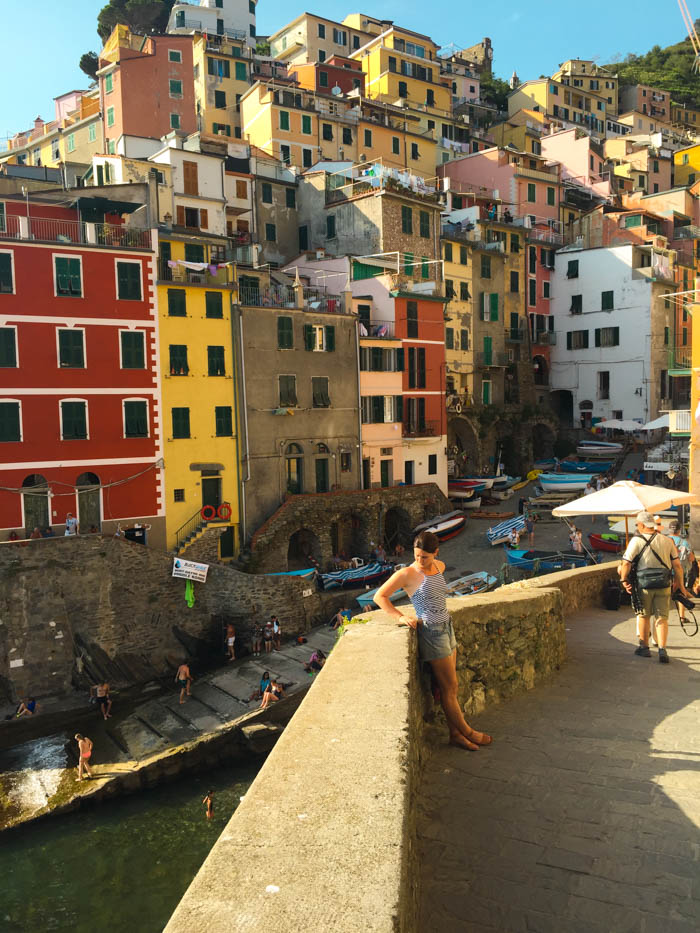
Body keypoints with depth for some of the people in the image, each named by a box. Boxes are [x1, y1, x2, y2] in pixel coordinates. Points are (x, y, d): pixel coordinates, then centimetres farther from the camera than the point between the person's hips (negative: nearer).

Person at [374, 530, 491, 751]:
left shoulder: (439, 567, 4)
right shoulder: (407, 574, -15)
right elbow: (379, 596, -9)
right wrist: (401, 617, -15)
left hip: (447, 627, 7)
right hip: (431, 632, -7)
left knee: (450, 687, 13)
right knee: (449, 688, 3)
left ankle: (455, 734, 23)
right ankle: (467, 731, 19)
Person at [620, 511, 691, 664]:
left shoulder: (636, 541, -6)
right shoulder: (667, 541, 5)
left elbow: (626, 564, -13)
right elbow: (677, 565, 5)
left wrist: (624, 580, 1)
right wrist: (680, 585, 14)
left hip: (643, 585, -2)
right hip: (664, 586, 2)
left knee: (644, 616, 14)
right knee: (662, 618, 7)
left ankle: (644, 647, 26)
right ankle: (662, 649, -6)